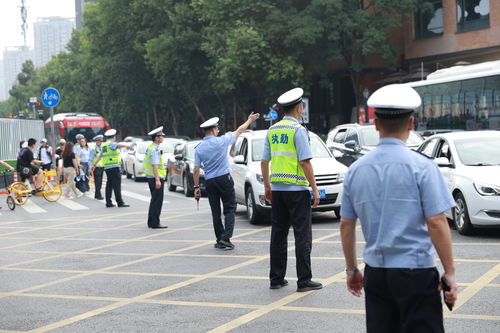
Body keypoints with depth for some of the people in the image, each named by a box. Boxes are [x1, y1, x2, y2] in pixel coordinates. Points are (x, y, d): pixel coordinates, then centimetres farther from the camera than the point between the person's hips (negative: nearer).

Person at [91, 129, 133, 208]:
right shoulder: (111, 144, -8)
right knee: (117, 184, -8)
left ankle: (108, 202, 10)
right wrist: (127, 145, -44)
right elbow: (118, 145, -30)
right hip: (114, 166, -9)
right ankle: (120, 202, -9)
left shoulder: (104, 145, 18)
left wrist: (94, 165, 35)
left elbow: (100, 156, 27)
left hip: (107, 168, 9)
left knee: (109, 184, 11)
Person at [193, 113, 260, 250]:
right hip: (224, 179, -3)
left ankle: (219, 240, 10)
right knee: (230, 208, 1)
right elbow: (239, 131, 7)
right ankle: (226, 237, -11)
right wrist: (250, 120, 21)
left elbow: (196, 170, 0)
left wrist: (196, 187, 7)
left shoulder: (199, 148, 1)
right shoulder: (221, 141, -7)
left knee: (216, 211, 8)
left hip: (209, 182, 4)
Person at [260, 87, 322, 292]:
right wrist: (315, 189, -10)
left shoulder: (272, 130, 11)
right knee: (302, 235, -2)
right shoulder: (298, 130, -10)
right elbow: (305, 162, -15)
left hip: (277, 189, 7)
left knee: (278, 233, 10)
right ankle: (304, 281, -2)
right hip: (297, 189, -7)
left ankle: (276, 278, 14)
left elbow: (264, 162, 13)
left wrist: (267, 187, 22)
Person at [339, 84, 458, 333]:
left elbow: (346, 225, 11)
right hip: (415, 271, -5)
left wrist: (351, 269, 21)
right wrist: (450, 272, -7)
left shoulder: (356, 170, 5)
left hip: (375, 272, 5)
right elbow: (436, 223, -13)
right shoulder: (421, 166, -9)